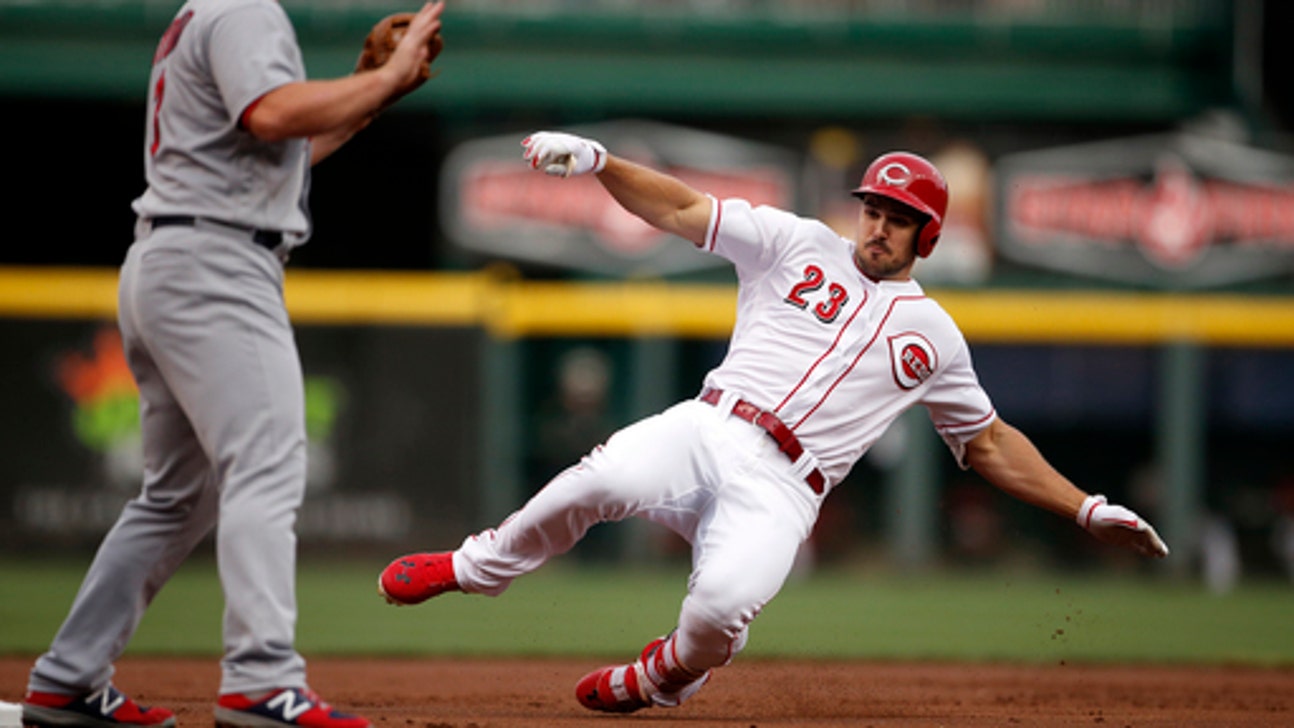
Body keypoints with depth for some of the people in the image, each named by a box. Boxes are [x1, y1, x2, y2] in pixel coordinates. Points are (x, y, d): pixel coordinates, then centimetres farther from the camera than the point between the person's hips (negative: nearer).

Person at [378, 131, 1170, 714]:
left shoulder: (932, 334, 20)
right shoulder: (800, 245, 16)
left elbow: (990, 443, 26)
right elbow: (682, 209, 11)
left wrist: (1088, 509, 18)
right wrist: (597, 160, -5)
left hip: (779, 490, 0)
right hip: (704, 429, 0)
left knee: (724, 601, -33)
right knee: (605, 480, -34)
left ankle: (665, 676, 5)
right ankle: (477, 568, -5)